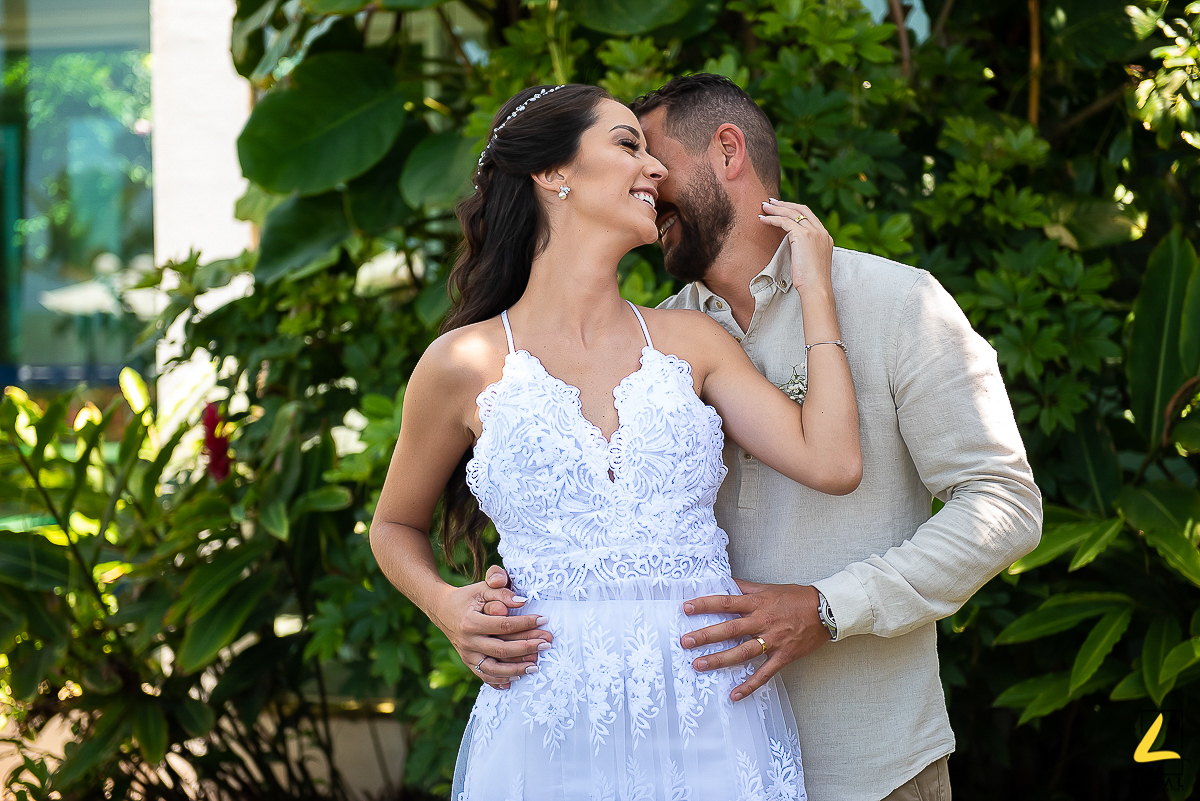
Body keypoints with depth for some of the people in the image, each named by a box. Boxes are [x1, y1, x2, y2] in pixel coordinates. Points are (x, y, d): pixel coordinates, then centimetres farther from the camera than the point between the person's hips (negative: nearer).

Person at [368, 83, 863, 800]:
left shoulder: (692, 342, 9)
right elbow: (396, 527, 17)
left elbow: (832, 464, -3)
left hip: (714, 720, 2)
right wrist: (445, 607, -5)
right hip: (552, 734, -2)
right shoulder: (466, 366, 2)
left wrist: (814, 289, 6)